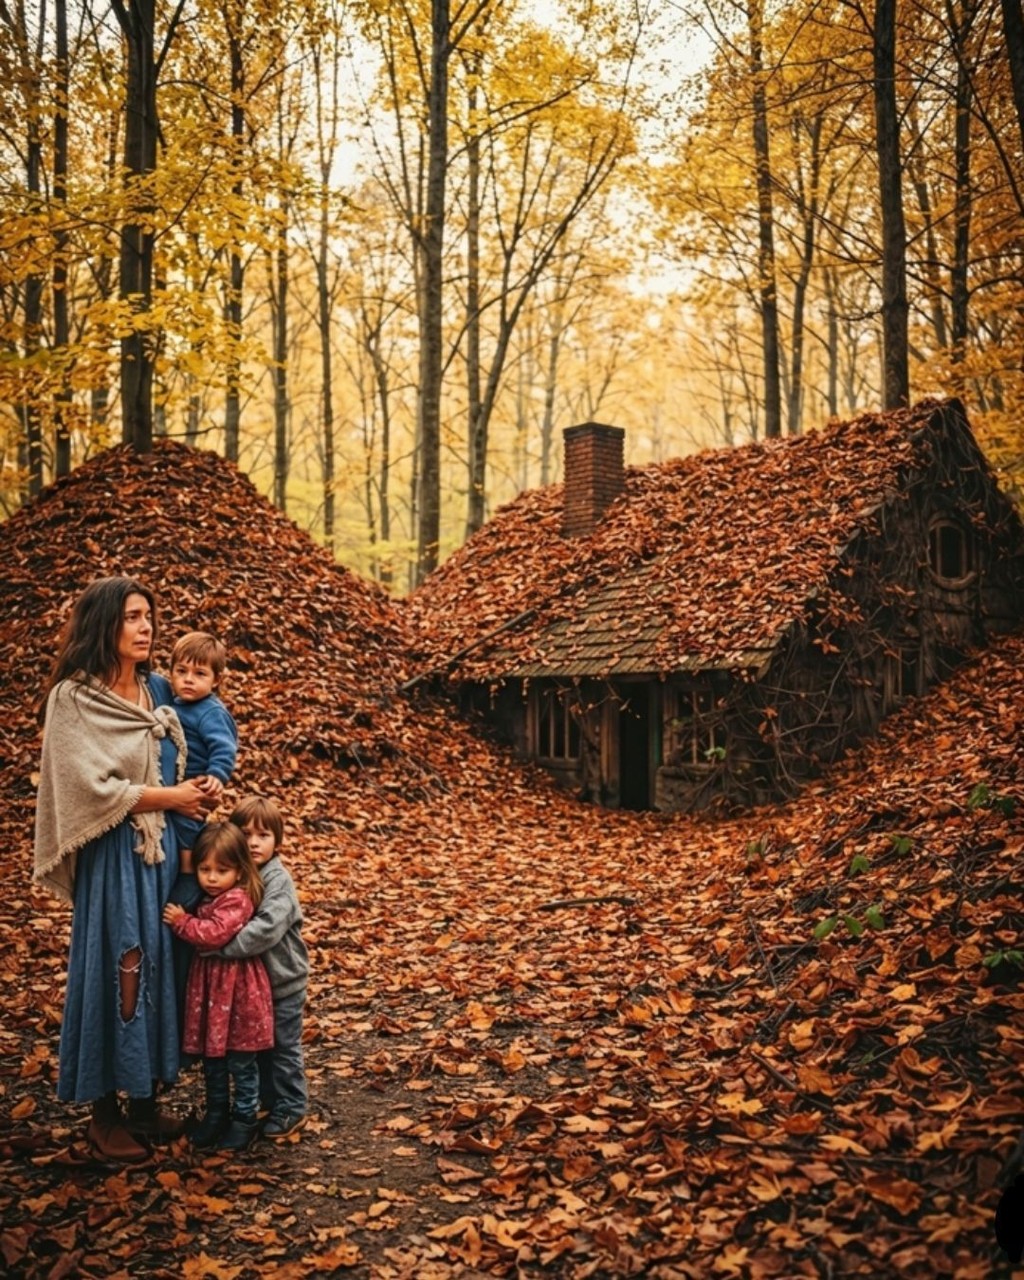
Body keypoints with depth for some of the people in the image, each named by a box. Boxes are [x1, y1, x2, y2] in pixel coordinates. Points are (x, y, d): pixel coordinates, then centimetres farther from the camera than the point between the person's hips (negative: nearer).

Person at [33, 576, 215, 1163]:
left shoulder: (158, 690, 7)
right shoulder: (73, 699, -11)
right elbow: (94, 789, -17)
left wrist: (197, 797, -1)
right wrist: (170, 797, -11)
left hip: (166, 851, 6)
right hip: (114, 858, -6)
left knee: (162, 968, 11)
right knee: (114, 972, 2)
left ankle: (147, 1099, 26)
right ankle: (105, 1113, 18)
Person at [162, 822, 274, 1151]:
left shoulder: (237, 899, -18)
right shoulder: (203, 898, 7)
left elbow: (216, 933, -28)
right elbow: (198, 935, 20)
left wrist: (182, 922, -19)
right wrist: (181, 920, 2)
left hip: (238, 990, -8)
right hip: (207, 987, 8)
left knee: (241, 1062, 6)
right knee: (212, 1059, 18)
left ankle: (244, 1119, 19)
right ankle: (216, 1114, 31)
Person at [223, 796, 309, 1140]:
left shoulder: (278, 880, -21)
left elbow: (267, 929, -34)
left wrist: (224, 945, -35)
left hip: (283, 981, -6)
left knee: (284, 1048, 8)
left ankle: (290, 1109, 24)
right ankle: (268, 1100, 37)